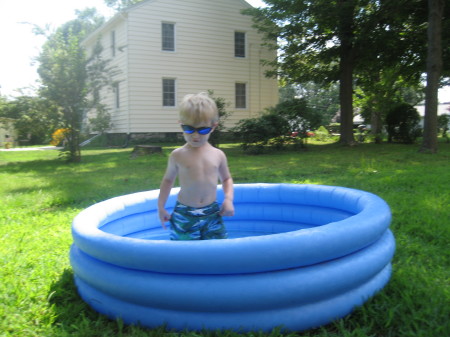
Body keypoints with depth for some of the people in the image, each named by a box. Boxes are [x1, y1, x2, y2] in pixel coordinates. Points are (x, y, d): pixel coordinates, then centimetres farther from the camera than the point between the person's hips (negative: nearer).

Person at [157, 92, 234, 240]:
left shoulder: (218, 155, 1)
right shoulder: (177, 155, -3)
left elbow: (226, 179, 17)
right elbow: (168, 179, 11)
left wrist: (228, 199, 0)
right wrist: (161, 207, 9)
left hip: (212, 214, 2)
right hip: (184, 215, -2)